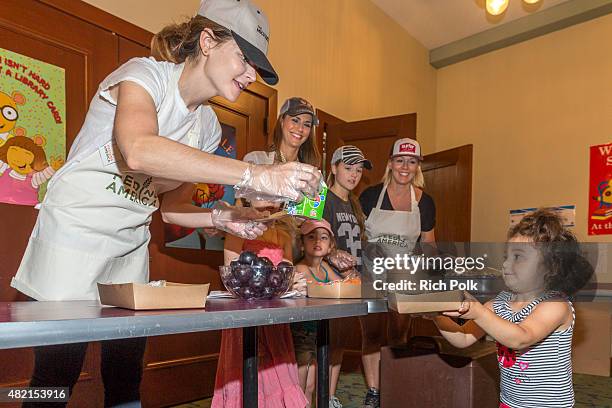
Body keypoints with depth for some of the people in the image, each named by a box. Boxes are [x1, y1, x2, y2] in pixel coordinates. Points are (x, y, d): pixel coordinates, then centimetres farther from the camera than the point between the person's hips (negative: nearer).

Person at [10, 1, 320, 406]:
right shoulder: (145, 74, -16)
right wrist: (256, 175, -43)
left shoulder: (208, 126, 3)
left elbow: (172, 206, 8)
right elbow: (139, 152, -40)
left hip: (131, 247, 6)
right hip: (74, 233, -6)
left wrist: (221, 217, -12)